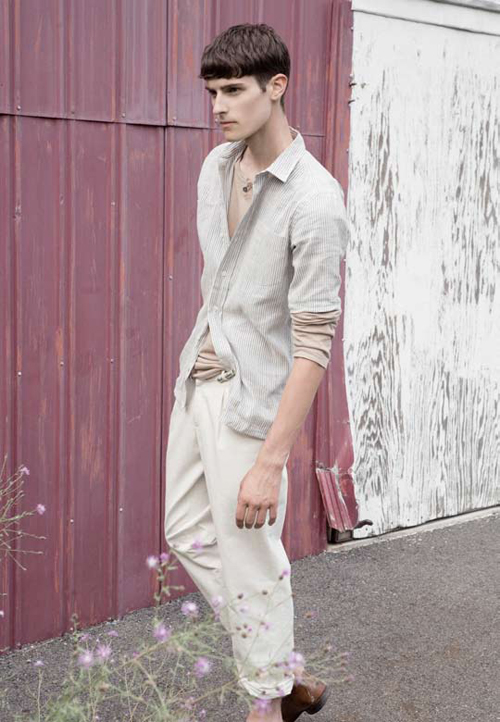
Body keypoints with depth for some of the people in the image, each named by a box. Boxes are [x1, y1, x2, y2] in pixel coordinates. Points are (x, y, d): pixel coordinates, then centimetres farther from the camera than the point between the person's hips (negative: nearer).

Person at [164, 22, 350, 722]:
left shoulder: (315, 200, -21)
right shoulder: (217, 166, 4)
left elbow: (315, 340, -23)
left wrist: (271, 462, -25)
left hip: (250, 398, -9)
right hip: (197, 377, 9)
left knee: (249, 562, 3)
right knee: (188, 533, 17)